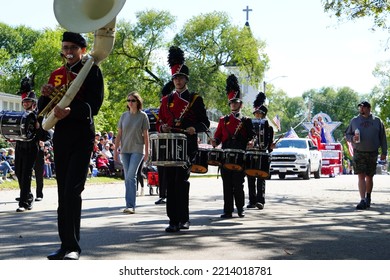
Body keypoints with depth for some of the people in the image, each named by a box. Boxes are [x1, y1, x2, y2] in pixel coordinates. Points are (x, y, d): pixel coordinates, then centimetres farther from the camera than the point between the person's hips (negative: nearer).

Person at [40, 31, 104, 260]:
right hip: (60, 137, 6)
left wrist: (70, 111, -28)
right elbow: (45, 110, 13)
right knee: (63, 192, 7)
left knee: (73, 191, -14)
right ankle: (66, 244, 14)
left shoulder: (92, 71, -1)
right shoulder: (56, 75, 14)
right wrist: (46, 95, -8)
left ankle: (73, 246, -9)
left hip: (82, 137, -6)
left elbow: (94, 105, -12)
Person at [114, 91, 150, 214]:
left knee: (131, 176, -14)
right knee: (127, 177, 6)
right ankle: (129, 205, 13)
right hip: (125, 150, 4)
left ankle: (130, 205, -13)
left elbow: (145, 135, 0)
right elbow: (119, 134, 10)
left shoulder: (143, 116, -1)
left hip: (137, 150, -4)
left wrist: (147, 152, -2)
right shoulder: (124, 116, 8)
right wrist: (116, 150, 6)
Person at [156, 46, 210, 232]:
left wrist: (195, 128, -18)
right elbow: (159, 123, 17)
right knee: (170, 182, 2)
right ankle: (174, 220, 9)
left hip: (187, 145, -4)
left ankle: (182, 219, -1)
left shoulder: (195, 99, 4)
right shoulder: (166, 100, 15)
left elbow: (205, 123, 2)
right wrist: (162, 127, -6)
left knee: (181, 180, -10)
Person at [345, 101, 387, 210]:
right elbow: (347, 134, 13)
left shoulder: (377, 121, 8)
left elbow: (382, 138, 9)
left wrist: (384, 152, 3)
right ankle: (363, 200, -15)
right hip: (359, 152, -1)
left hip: (372, 153, 1)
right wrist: (352, 138, -11)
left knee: (369, 177, 10)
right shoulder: (354, 120, 8)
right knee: (361, 176, -10)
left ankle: (368, 198, 27)